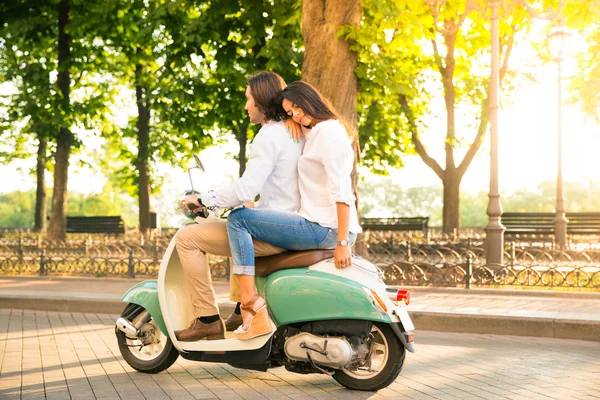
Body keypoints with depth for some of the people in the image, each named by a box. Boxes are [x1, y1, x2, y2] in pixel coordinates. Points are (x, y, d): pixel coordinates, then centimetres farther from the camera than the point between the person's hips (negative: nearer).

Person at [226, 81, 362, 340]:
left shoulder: (329, 132, -11)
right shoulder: (319, 132, 19)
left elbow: (341, 191, -20)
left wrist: (343, 243, -25)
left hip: (322, 228, -11)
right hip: (322, 227, 11)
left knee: (238, 219, -13)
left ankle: (252, 306, -20)